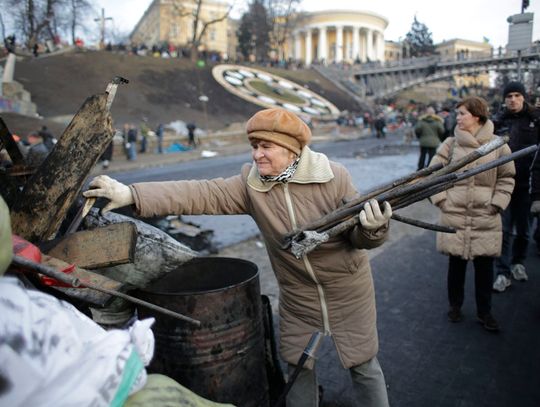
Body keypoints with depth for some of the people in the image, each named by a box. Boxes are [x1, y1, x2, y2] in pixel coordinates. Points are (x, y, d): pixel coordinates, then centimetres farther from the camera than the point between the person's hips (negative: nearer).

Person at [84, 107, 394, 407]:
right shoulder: (251, 185, -11)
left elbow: (358, 236, -14)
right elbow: (201, 194, -20)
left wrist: (373, 228, -38)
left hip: (348, 288, -2)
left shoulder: (333, 177, -19)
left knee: (364, 365, 14)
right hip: (298, 293, 3)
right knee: (298, 365, 18)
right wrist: (132, 194, -28)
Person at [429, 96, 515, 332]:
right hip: (454, 216, 0)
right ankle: (455, 306, 30)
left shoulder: (498, 144, -1)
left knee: (485, 266, 9)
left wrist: (497, 203, -3)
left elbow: (506, 178, 6)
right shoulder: (451, 144, -2)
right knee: (456, 264, 10)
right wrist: (441, 199, -4)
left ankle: (484, 312, 27)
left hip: (486, 219, 0)